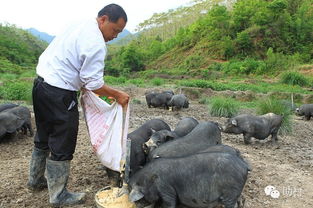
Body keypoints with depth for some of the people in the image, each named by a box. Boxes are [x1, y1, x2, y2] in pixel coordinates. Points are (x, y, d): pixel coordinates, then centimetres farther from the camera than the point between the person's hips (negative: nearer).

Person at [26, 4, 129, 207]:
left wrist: (82, 84, 20)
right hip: (59, 93, -10)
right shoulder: (96, 43, -18)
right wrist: (117, 95, -7)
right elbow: (94, 84, -18)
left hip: (41, 83, 10)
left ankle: (36, 179, 42)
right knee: (62, 146, 3)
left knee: (44, 138, 23)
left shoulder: (81, 26, 11)